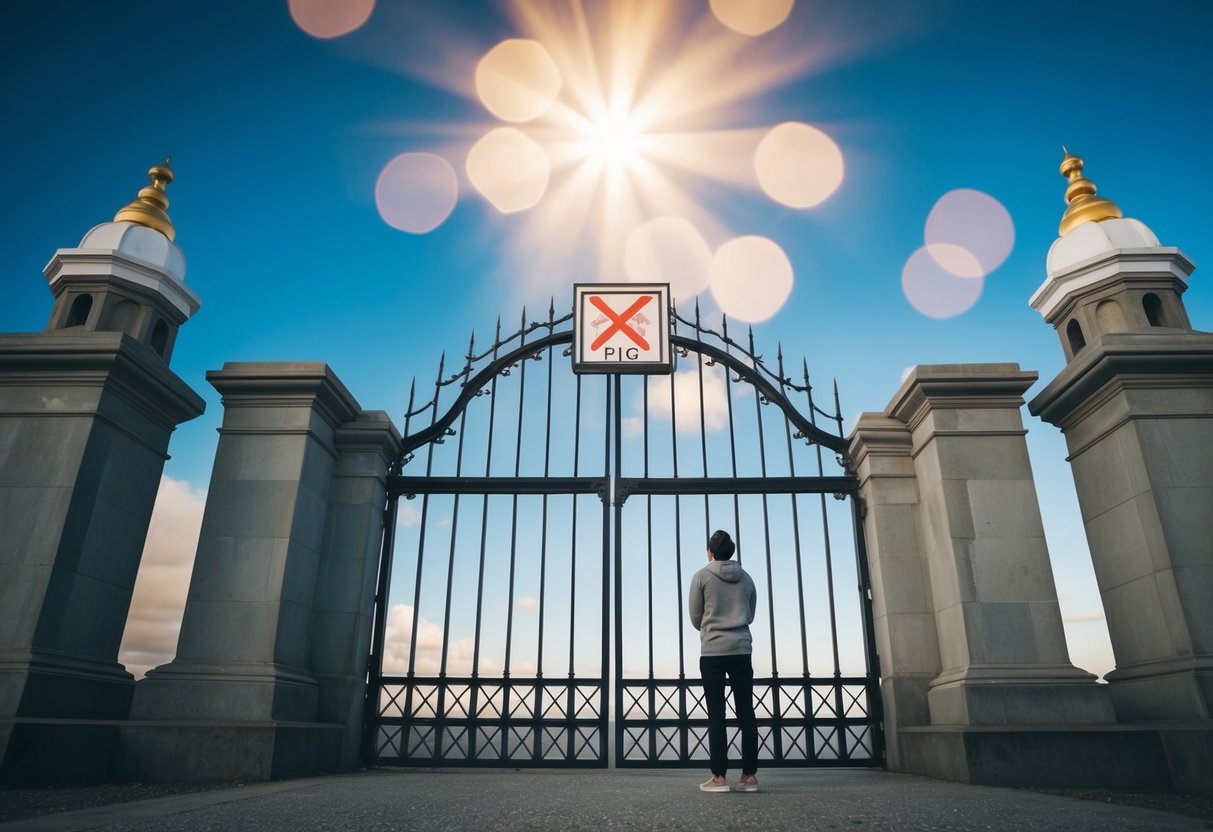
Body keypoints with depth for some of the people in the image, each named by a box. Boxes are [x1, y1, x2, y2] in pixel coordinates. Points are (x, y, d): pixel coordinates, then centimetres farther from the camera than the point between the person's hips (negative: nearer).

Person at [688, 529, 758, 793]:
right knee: (746, 713, 6)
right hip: (741, 652, 3)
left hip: (713, 652, -3)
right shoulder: (746, 578, 8)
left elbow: (695, 618, 3)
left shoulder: (702, 576, -3)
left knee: (716, 715, 0)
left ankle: (719, 777, 0)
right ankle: (749, 775, 7)